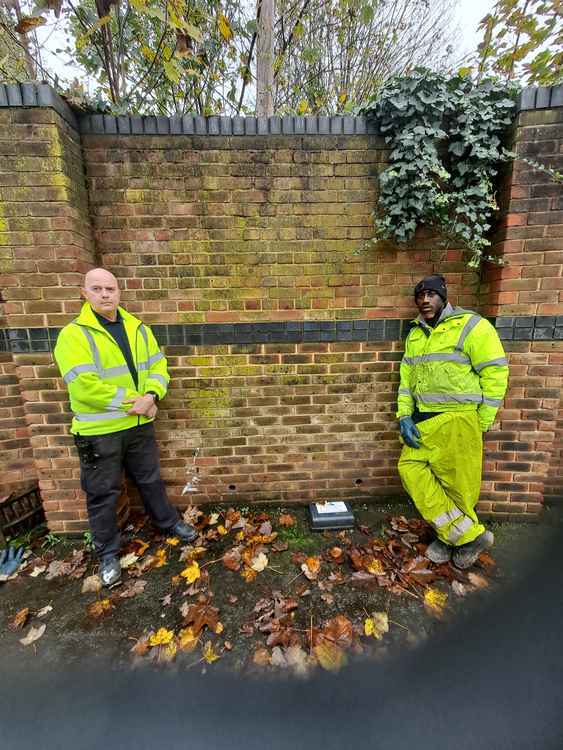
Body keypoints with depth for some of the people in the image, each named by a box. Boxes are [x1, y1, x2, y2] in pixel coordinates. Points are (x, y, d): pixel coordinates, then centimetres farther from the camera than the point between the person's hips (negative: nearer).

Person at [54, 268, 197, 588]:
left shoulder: (139, 328, 5)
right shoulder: (74, 334, -12)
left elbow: (158, 366, 3)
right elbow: (85, 387, -22)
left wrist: (152, 396, -15)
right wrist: (131, 402, -18)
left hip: (140, 424, 4)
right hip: (99, 431, -4)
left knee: (151, 479, 21)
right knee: (103, 493, 14)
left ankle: (170, 522, 42)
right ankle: (108, 552, 36)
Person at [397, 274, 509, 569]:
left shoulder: (470, 325, -5)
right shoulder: (414, 335, 13)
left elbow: (496, 372, -8)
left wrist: (480, 423, -8)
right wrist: (404, 416, 2)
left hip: (457, 419, -6)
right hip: (423, 420, 6)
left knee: (458, 483, 4)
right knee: (411, 467, 1)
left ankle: (450, 537, 29)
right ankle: (468, 534, 14)